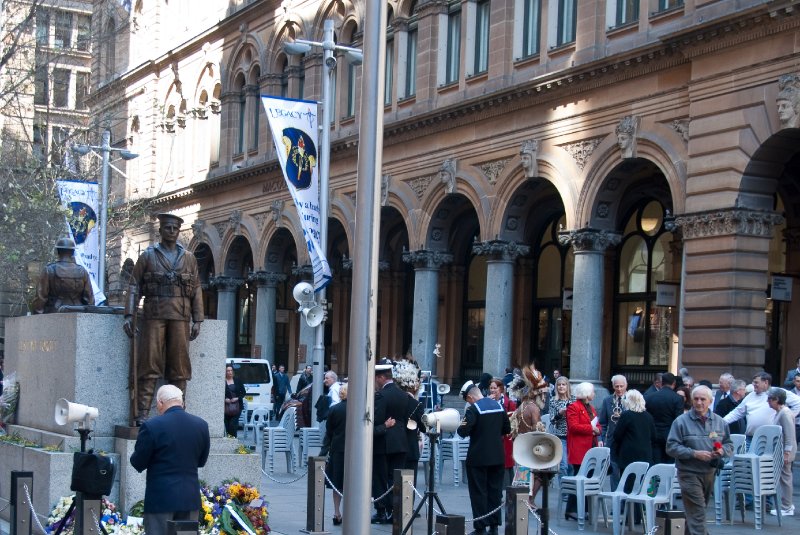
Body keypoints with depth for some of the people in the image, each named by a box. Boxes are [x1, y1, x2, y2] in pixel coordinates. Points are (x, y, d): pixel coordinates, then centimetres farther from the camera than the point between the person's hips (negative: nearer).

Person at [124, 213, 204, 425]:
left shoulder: (189, 258, 15)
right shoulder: (147, 256, 10)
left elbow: (196, 290, 13)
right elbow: (135, 287, 6)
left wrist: (197, 320, 5)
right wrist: (129, 315, -4)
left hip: (180, 317, 2)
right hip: (154, 315, -2)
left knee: (179, 367, 1)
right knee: (149, 365, -6)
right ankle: (142, 413, -6)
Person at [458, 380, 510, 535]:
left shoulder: (473, 409, -14)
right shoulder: (498, 405, 7)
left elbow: (463, 432, -19)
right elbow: (507, 429, 13)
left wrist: (460, 427, 2)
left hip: (478, 458, -6)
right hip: (497, 456, 6)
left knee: (479, 493, 1)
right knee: (495, 491, 10)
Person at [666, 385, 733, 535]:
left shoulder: (719, 422, 6)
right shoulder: (681, 421, -8)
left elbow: (729, 445, 12)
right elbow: (671, 447, -12)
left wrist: (722, 450, -11)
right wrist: (694, 454, -22)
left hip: (710, 473, 5)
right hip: (689, 473, -5)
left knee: (695, 511, 18)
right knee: (697, 513, -11)